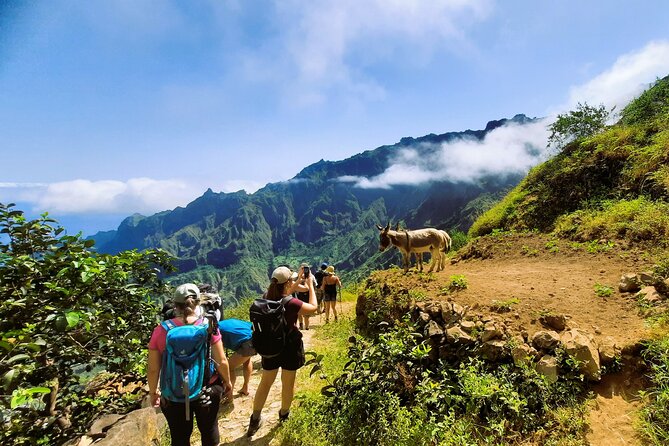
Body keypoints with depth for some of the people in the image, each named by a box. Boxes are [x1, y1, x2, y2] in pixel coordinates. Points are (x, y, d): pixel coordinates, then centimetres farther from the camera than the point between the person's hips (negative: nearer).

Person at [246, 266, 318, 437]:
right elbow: (313, 307, -13)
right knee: (288, 383, 18)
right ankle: (284, 415, 37)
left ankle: (255, 420, 27)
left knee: (265, 383, 19)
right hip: (290, 346, -5)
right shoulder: (291, 303, -27)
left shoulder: (267, 297, -10)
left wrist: (299, 280, 13)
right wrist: (310, 285, -5)